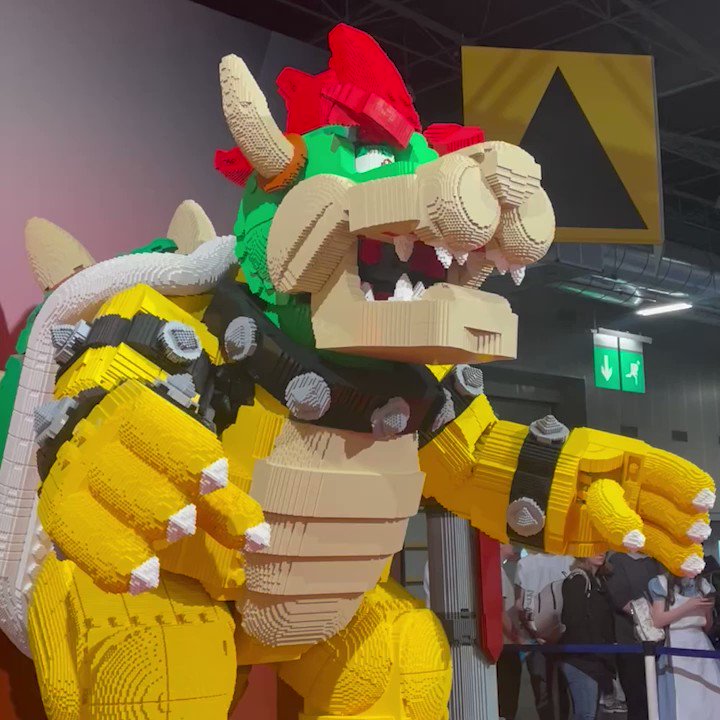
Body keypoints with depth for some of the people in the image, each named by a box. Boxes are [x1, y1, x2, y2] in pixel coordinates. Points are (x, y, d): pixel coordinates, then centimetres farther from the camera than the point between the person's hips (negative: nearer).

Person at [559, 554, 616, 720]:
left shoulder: (599, 580, 16)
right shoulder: (577, 580, -10)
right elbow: (574, 621, -18)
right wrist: (591, 652, -17)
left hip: (596, 659, 8)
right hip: (581, 658, -8)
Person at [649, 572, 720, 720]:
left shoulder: (702, 584, 9)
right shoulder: (662, 583, -4)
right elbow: (657, 621, -13)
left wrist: (708, 609, 1)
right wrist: (687, 607, -16)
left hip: (700, 644, 4)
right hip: (675, 646, -4)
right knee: (679, 701, -6)